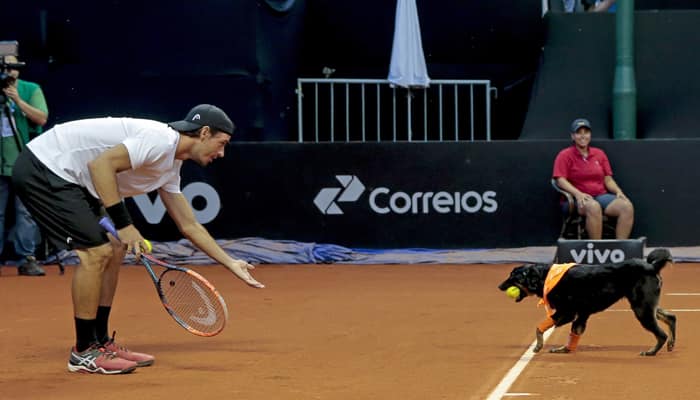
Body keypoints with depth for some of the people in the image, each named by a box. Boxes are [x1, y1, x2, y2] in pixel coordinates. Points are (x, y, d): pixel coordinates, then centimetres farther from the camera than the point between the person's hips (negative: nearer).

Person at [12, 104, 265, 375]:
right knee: (97, 251, -14)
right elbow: (100, 164, -27)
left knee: (114, 250, 11)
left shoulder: (171, 168, 13)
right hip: (41, 167, -10)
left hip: (67, 177, 10)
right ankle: (84, 353, -4)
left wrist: (231, 264, 22)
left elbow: (189, 226, 22)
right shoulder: (160, 141, -19)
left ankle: (99, 343, 17)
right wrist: (123, 224, -25)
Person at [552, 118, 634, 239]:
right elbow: (561, 180, -8)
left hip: (602, 196, 5)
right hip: (579, 199, -5)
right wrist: (578, 194, -24)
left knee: (627, 206, -24)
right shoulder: (565, 155, 3)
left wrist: (618, 191, -6)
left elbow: (608, 179, 15)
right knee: (594, 206, -40)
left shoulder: (599, 154, 17)